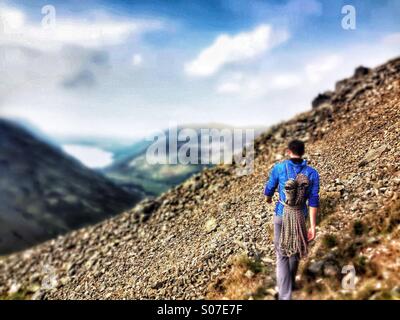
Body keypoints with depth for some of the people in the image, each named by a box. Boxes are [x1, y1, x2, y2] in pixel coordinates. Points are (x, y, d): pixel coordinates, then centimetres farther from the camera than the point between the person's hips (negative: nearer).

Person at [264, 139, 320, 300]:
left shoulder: (279, 167, -11)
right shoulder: (312, 173, -7)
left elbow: (269, 189, 1)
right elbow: (313, 201, -10)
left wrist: (268, 198, 26)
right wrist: (313, 226, -7)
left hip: (282, 215, -2)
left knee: (282, 255, 5)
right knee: (295, 250, 25)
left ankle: (285, 296, -5)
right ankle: (290, 283, 46)